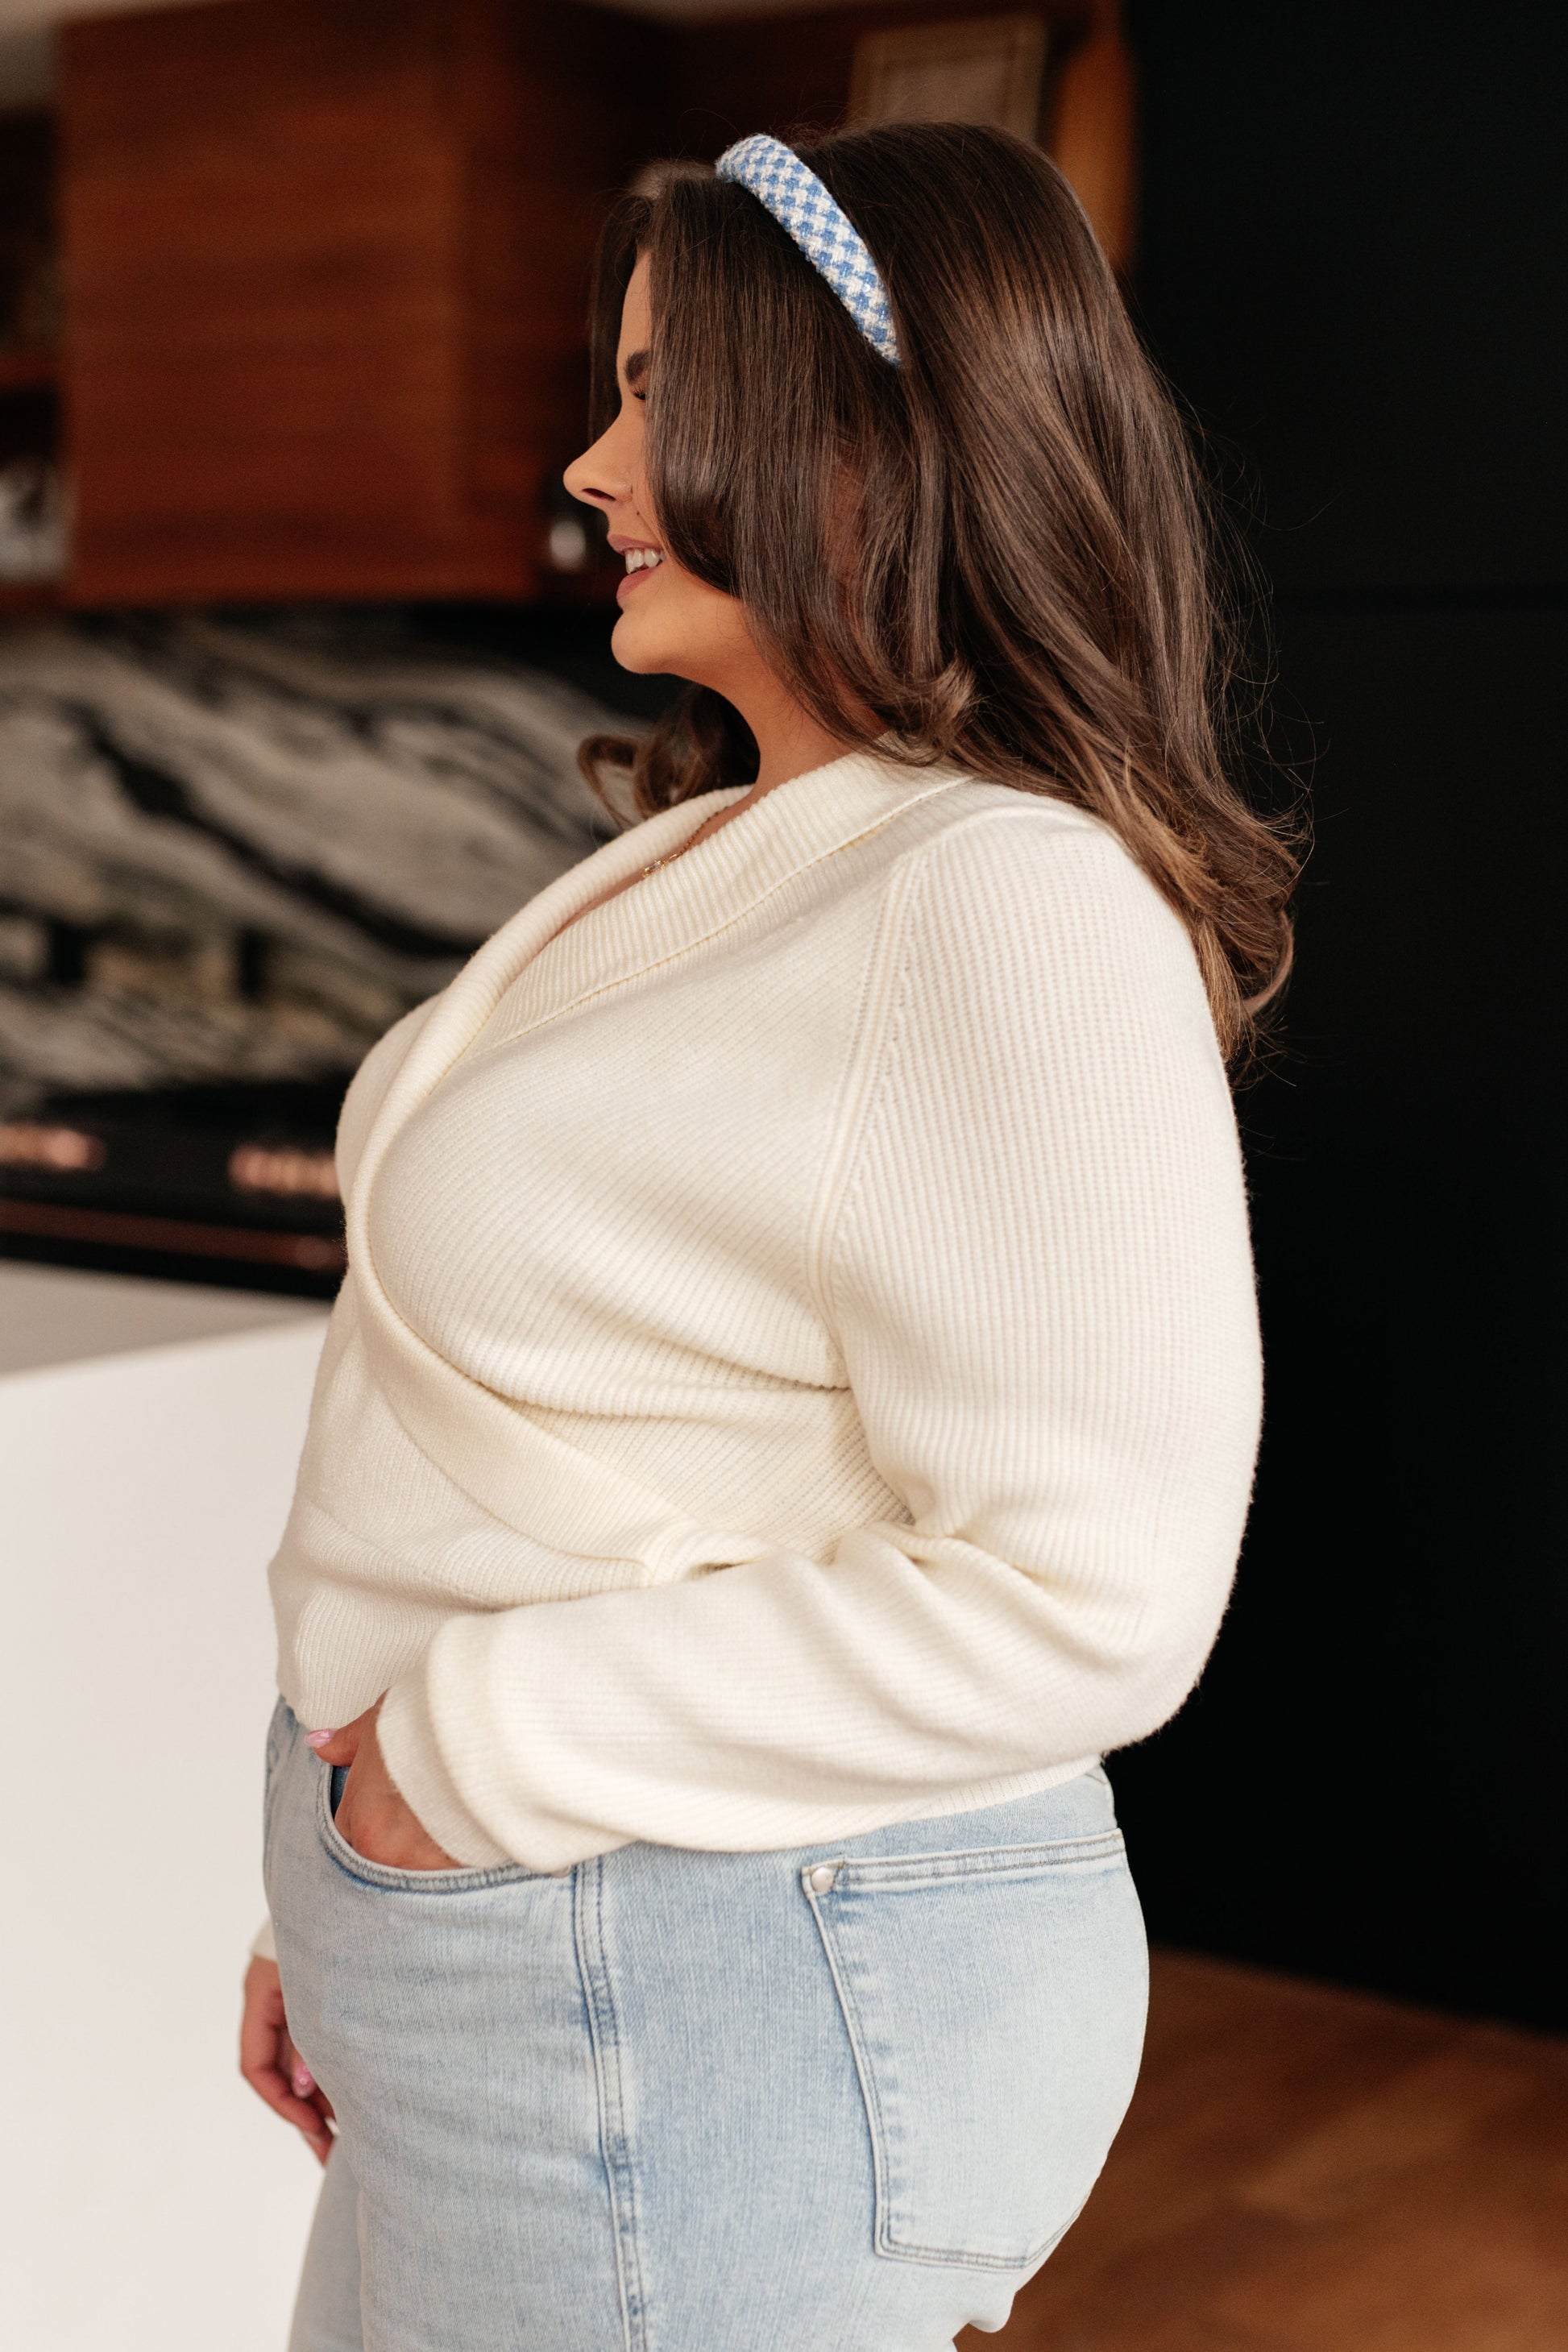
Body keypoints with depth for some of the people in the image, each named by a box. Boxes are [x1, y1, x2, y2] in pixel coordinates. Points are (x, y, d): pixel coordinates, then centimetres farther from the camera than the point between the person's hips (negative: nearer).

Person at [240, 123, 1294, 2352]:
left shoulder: (1016, 917, -20)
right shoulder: (717, 860, 10)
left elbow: (1075, 1599, -26)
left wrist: (478, 1746, -19)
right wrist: (347, 1904, 15)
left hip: (720, 2023, -9)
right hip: (495, 1957, 9)